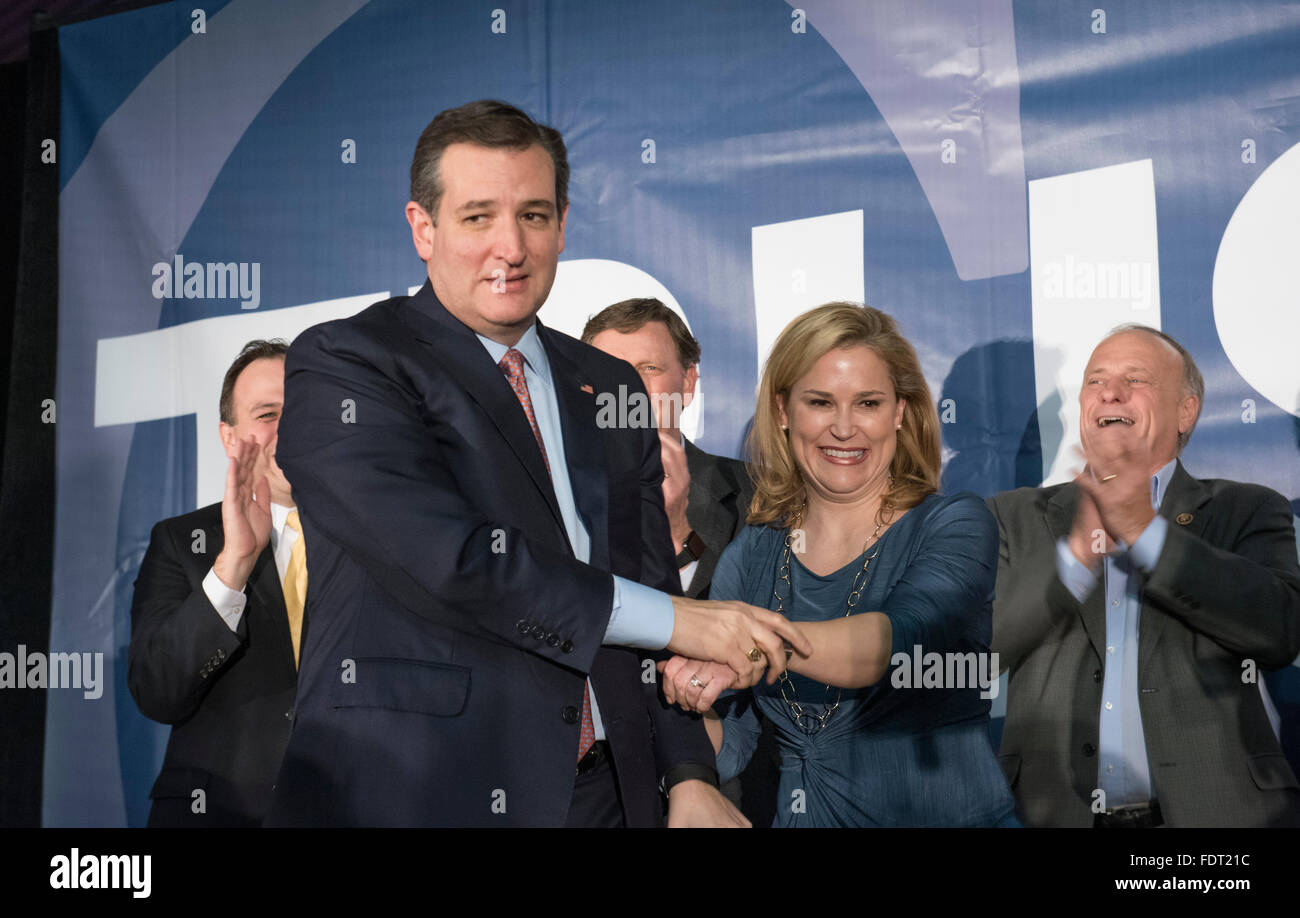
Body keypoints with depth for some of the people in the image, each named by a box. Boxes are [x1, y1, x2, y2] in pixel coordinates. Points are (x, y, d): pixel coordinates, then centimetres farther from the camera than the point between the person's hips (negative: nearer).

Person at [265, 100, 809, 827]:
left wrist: (690, 777, -1)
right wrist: (673, 619, -15)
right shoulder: (342, 365, -7)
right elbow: (444, 558, -19)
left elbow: (652, 584, 10)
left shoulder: (610, 389, 11)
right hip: (415, 793, -5)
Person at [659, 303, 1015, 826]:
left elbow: (904, 639, -24)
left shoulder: (956, 526, -4)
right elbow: (727, 744, 6)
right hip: (802, 814, 3)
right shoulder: (747, 560, 5)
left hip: (948, 814, -2)